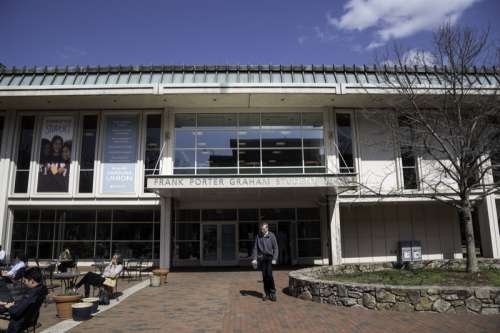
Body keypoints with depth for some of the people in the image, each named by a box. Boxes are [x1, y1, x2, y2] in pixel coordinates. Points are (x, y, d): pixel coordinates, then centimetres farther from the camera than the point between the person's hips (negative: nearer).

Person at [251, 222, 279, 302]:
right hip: (261, 258, 3)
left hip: (269, 257, -2)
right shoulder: (258, 236, 4)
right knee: (264, 276, 4)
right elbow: (255, 248, 7)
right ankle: (267, 294, 14)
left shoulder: (271, 236, -2)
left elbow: (275, 248, -1)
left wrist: (274, 259, -8)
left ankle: (273, 293, 0)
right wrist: (254, 259, 0)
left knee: (269, 275, -13)